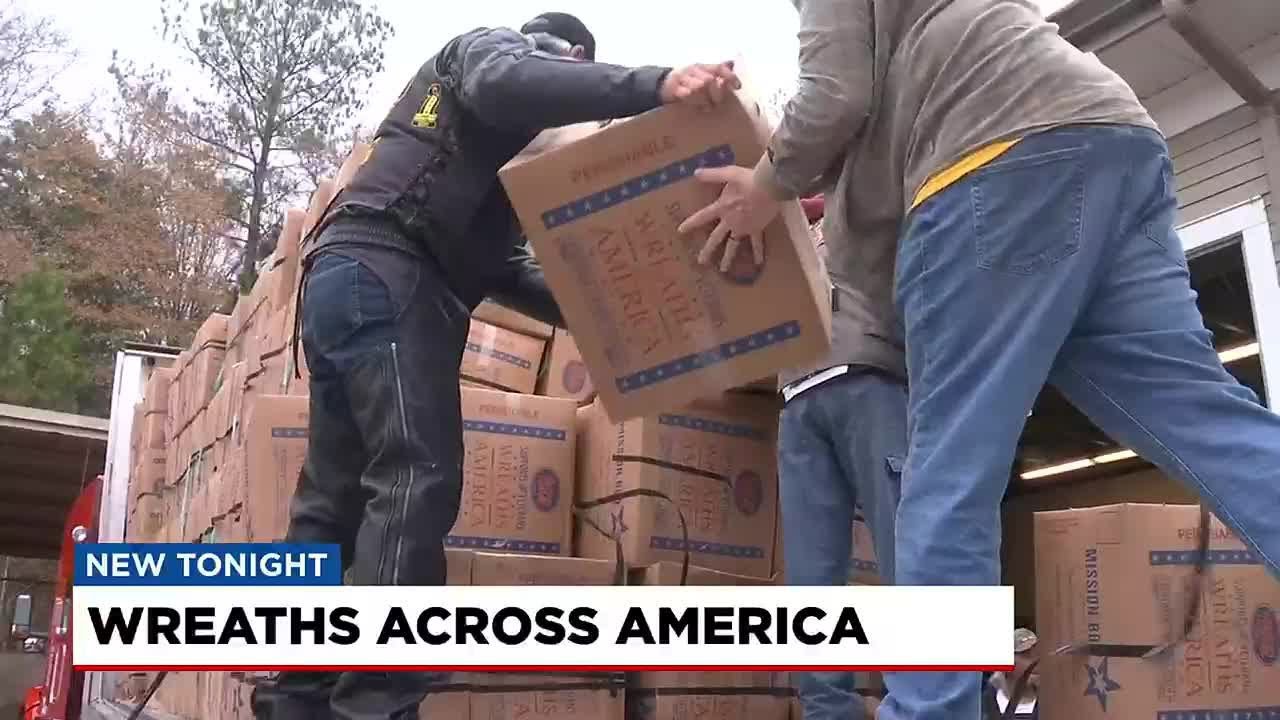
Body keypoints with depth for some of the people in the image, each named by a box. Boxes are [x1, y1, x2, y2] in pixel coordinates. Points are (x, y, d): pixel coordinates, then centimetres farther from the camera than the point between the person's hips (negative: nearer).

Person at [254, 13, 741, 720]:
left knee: (336, 500, 5)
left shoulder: (503, 157, 36)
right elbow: (507, 85, -16)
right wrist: (654, 84, -29)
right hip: (382, 273, -10)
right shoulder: (488, 46, 11)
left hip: (350, 279, 10)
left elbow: (500, 269, 27)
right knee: (417, 480, -19)